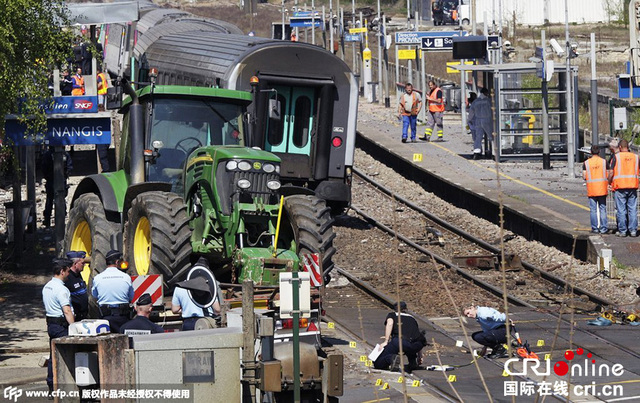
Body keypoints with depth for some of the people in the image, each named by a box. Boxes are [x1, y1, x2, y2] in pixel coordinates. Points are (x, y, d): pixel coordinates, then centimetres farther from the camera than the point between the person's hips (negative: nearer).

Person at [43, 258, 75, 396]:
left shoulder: (47, 286, 14)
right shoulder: (61, 289, -17)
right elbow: (67, 311, -22)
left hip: (50, 323, 10)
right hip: (61, 325, -9)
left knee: (53, 356, 13)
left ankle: (51, 387, 16)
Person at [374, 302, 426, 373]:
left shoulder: (392, 315, 26)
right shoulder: (412, 318, 38)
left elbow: (390, 323, 1)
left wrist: (386, 342, -2)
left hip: (400, 341, -4)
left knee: (377, 364, 5)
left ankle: (390, 358, -24)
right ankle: (413, 363, 21)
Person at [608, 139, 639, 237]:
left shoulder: (616, 157, -3)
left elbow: (611, 172, -7)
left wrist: (609, 183, 9)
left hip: (620, 186, -3)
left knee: (621, 210, 1)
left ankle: (622, 231, 1)